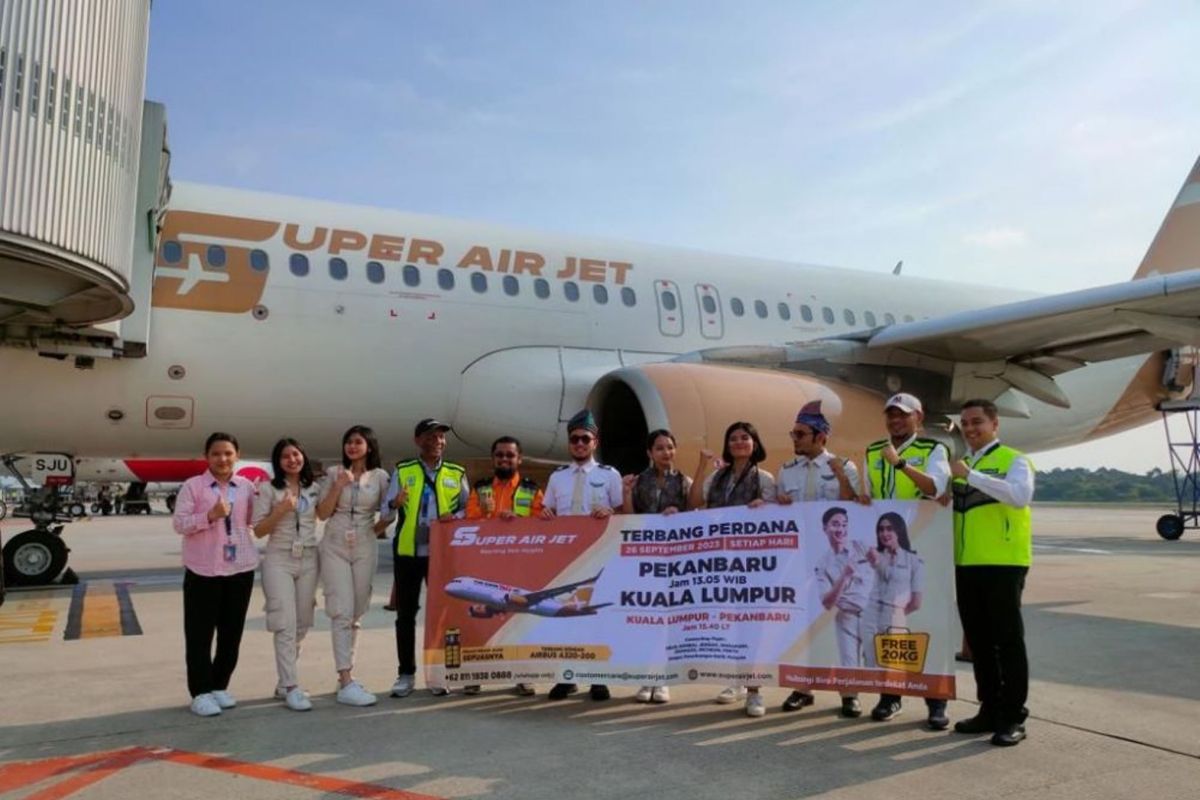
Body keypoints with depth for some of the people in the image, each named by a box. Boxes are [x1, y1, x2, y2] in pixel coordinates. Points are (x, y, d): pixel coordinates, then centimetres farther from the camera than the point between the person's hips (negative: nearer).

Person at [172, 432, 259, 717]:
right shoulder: (192, 486, -4)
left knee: (232, 632, 11)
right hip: (203, 570, -4)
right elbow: (178, 523, -9)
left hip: (240, 568, 4)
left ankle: (219, 686, 25)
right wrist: (210, 516, -22)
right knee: (200, 633, 2)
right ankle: (201, 692, 12)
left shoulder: (246, 487, 7)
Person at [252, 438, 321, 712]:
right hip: (279, 561, -4)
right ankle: (291, 688, -7)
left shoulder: (314, 488, 9)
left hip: (309, 560, 4)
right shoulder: (268, 489, -2)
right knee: (286, 625, -9)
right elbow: (258, 530, -5)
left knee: (301, 625, 9)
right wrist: (281, 510, -16)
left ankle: (284, 683, 22)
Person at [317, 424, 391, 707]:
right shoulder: (333, 473, 2)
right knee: (342, 613, -10)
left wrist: (376, 529, -3)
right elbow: (322, 514, -1)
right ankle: (346, 684, -14)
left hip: (365, 549, 2)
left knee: (355, 615, 9)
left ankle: (346, 675, 21)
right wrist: (338, 486, -12)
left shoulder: (380, 476, 4)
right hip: (335, 548, -2)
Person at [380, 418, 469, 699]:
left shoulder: (456, 474, 7)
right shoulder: (402, 471, 4)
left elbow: (468, 508, 10)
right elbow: (385, 515, 0)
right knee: (405, 613, 5)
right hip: (407, 551, 0)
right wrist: (394, 504, -22)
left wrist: (454, 517, -12)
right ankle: (406, 674, 14)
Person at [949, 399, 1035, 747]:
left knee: (1008, 640, -1)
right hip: (966, 564, 7)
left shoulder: (1013, 460, -2)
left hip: (1003, 564, -7)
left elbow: (1021, 496, -22)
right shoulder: (962, 464, 18)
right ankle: (989, 709, 22)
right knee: (978, 640, 12)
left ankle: (1013, 718, 7)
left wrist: (971, 475, -25)